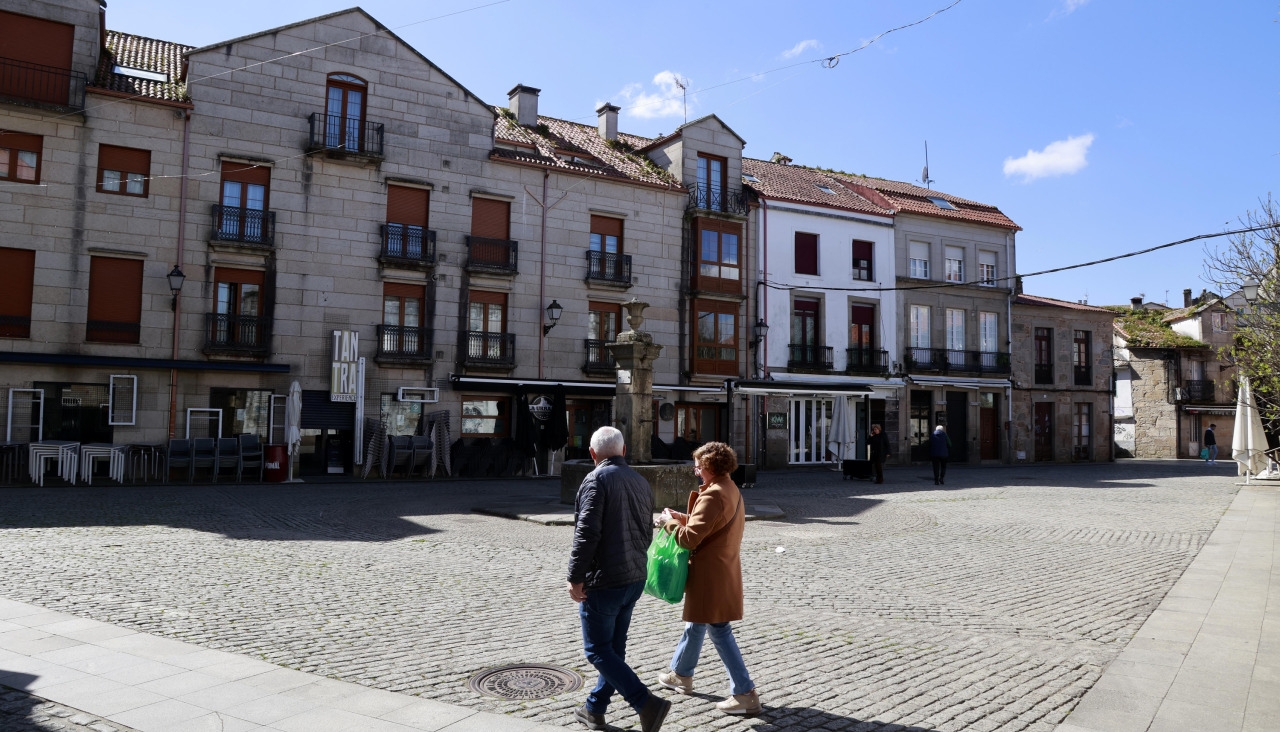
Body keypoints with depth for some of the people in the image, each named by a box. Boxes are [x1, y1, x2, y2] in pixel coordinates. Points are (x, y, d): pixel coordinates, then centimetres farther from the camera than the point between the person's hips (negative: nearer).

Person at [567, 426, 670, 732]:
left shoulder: (596, 480, -15)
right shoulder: (641, 482, 10)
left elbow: (587, 533, -23)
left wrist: (575, 577, -17)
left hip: (603, 583, -8)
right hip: (635, 580, 8)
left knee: (598, 651, 1)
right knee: (615, 647, 17)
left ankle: (648, 704, -9)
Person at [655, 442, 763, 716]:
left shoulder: (713, 496, -23)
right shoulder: (733, 492, 10)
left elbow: (690, 539, -24)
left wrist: (670, 522, -7)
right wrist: (684, 518, 11)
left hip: (710, 575, -10)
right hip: (725, 572, 10)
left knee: (719, 630, -3)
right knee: (695, 623, 23)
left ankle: (745, 694, 2)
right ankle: (680, 674, 40)